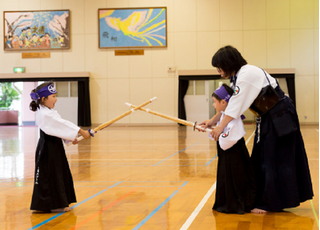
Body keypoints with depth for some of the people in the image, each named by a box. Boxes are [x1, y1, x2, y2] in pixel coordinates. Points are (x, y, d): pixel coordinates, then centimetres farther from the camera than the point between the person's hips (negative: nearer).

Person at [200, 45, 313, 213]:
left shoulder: (247, 74, -23)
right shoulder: (238, 77, 8)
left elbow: (236, 105, -28)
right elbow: (230, 104, 11)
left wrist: (221, 127, -28)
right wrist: (212, 121, 5)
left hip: (280, 118, -10)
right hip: (268, 119, 10)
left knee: (273, 161, -4)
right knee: (262, 160, 13)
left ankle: (270, 204, 4)